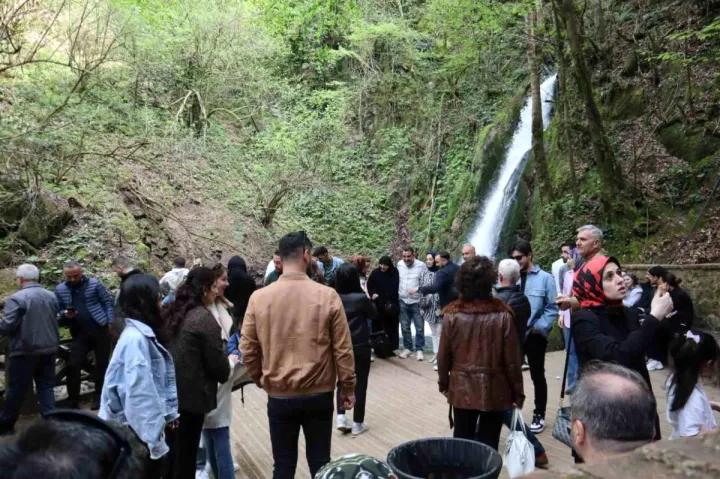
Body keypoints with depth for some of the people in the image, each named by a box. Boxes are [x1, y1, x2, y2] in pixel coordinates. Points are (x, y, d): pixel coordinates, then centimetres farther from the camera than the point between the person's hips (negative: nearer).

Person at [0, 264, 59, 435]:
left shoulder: (17, 298, -15)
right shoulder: (51, 296, 7)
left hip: (25, 351, -6)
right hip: (49, 348, 6)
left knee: (16, 389, 7)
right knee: (46, 386, 11)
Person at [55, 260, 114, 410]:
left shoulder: (94, 284, -5)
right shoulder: (60, 290, 4)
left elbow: (108, 302, -2)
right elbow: (59, 310, 12)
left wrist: (110, 323, -8)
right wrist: (65, 314, -11)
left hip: (100, 330, -2)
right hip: (79, 333, 2)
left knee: (102, 364, 7)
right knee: (73, 365, -2)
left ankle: (98, 397, 21)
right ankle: (73, 402, 9)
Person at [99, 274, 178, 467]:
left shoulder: (144, 334, 6)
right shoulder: (135, 339, -24)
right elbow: (139, 396, -26)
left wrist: (168, 413, 11)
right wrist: (155, 441, -23)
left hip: (144, 426, 9)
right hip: (138, 432, -9)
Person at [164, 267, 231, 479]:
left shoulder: (173, 312, 6)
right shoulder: (204, 318, -18)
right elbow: (217, 364, -14)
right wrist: (229, 365, 8)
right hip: (191, 394, -7)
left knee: (171, 448, 21)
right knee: (186, 450, 8)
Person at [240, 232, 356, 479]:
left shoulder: (258, 298, -8)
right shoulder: (328, 296, -12)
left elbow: (247, 349, -1)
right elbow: (343, 349, -8)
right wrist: (348, 387, 5)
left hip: (278, 396, 1)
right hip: (319, 395, -1)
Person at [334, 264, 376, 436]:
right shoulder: (361, 298, -17)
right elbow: (374, 315, -1)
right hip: (360, 347, -3)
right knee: (360, 384, 8)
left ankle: (341, 417, 12)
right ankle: (357, 424, 15)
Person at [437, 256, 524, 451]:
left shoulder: (452, 314, -8)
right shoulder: (502, 315, -13)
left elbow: (443, 356, -2)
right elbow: (512, 360, -9)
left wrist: (443, 382, 15)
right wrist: (518, 392, 4)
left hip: (462, 389, 2)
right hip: (494, 390, -1)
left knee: (462, 440, 16)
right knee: (488, 444, 8)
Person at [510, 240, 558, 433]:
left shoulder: (545, 278, -6)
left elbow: (552, 308, -8)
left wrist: (538, 327, -15)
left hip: (534, 335, -3)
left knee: (537, 376, 9)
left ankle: (539, 415, 22)